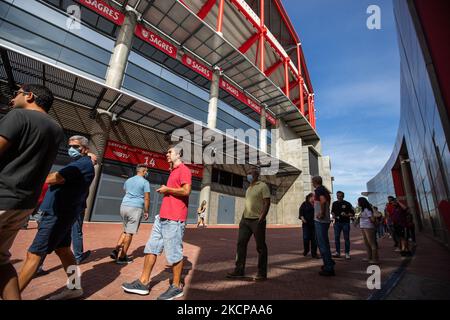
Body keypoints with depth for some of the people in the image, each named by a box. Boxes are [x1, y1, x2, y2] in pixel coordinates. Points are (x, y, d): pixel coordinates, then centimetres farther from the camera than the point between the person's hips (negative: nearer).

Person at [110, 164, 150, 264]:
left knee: (126, 231, 22)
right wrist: (146, 212, 0)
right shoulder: (145, 182, -6)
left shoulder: (128, 180, 15)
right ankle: (122, 257, 10)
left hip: (124, 206, 7)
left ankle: (116, 250, 14)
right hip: (135, 208, -7)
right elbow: (146, 198, -8)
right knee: (129, 233, 2)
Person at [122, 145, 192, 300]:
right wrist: (164, 190, 13)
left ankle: (176, 287, 17)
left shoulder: (184, 170, -9)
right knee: (151, 247, 14)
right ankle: (143, 282, 27)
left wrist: (167, 189, -10)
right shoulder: (173, 171, 21)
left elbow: (186, 190, -21)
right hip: (162, 217, 10)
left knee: (173, 252, 0)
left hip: (174, 218, -10)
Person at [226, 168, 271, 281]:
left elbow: (267, 203, -12)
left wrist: (261, 218, -20)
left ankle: (262, 273, 16)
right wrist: (243, 217, 16)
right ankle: (239, 270, 14)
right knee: (241, 243, 4)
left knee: (260, 247, 4)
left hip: (257, 220, -7)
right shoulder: (248, 189, 19)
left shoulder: (263, 186, -4)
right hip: (245, 220, 7)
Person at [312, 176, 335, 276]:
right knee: (324, 242, 21)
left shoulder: (318, 190, -14)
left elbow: (323, 200, -31)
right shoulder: (324, 190, 14)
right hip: (326, 220, 10)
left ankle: (329, 268, 4)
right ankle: (329, 262, 33)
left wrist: (322, 213, -24)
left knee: (322, 244, -3)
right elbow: (327, 201, 24)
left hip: (320, 220, -10)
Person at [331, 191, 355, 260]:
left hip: (345, 223, -3)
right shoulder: (334, 203, 9)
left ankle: (347, 253, 12)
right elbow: (332, 211, 21)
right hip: (337, 222, 3)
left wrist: (346, 215, -19)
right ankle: (337, 252, 14)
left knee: (346, 238, 1)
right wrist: (333, 215, 1)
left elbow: (352, 214, -3)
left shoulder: (347, 204, -2)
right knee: (336, 238, 5)